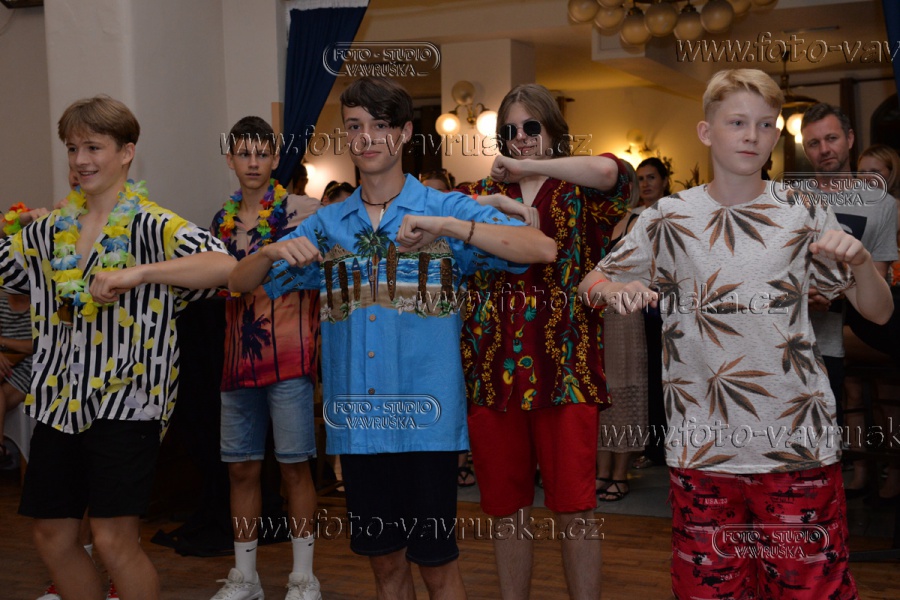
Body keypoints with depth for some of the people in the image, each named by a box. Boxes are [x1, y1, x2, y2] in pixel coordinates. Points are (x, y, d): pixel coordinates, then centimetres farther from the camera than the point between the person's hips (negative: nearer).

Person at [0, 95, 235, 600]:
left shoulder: (151, 225, -8)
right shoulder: (53, 229, 12)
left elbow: (224, 265, -25)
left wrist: (138, 273, -32)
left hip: (126, 401, -7)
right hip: (61, 401, 7)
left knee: (114, 539, -9)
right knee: (53, 536, 12)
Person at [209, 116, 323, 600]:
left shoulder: (300, 210, -4)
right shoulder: (223, 221, 12)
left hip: (289, 357, -5)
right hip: (238, 360, 5)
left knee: (294, 467, 1)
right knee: (241, 468, 11)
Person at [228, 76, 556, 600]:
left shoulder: (447, 211, -1)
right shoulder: (327, 225, 10)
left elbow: (542, 250, -13)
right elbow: (240, 282, 11)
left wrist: (449, 226, -24)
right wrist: (274, 251, -12)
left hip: (427, 418, -3)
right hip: (357, 419, 4)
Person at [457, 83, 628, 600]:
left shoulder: (577, 191, 5)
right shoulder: (486, 192, 16)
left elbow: (611, 170, -18)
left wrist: (528, 168, -11)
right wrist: (495, 204, -12)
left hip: (563, 364, -3)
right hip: (493, 367, 3)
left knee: (575, 509, -2)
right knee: (509, 511, 10)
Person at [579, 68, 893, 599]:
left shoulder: (804, 216, 3)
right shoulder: (669, 218, 2)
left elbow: (879, 311, 6)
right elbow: (591, 285, 8)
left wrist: (860, 259, -15)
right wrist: (615, 292, -15)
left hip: (799, 443, 0)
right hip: (703, 449, 0)